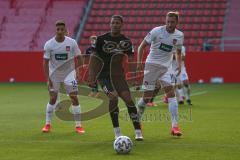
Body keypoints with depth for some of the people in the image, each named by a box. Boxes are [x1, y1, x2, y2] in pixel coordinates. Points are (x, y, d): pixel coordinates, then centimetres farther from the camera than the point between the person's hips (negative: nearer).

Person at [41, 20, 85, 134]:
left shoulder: (72, 43, -12)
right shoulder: (49, 44, -12)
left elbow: (78, 58, -2)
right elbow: (46, 62, -8)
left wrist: (77, 70, -17)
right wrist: (48, 79, -13)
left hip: (69, 73, 0)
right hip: (54, 74, 0)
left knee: (74, 98, -8)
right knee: (53, 98, 1)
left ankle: (78, 126, -1)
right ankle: (47, 124, 16)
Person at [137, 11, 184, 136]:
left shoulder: (179, 36, 1)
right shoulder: (157, 31, -10)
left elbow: (178, 52, 19)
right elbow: (142, 46, -4)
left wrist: (179, 64, 7)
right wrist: (139, 61, -14)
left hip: (166, 67, 3)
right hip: (151, 65, -3)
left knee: (171, 92, -15)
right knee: (147, 96, -1)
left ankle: (175, 126, -16)